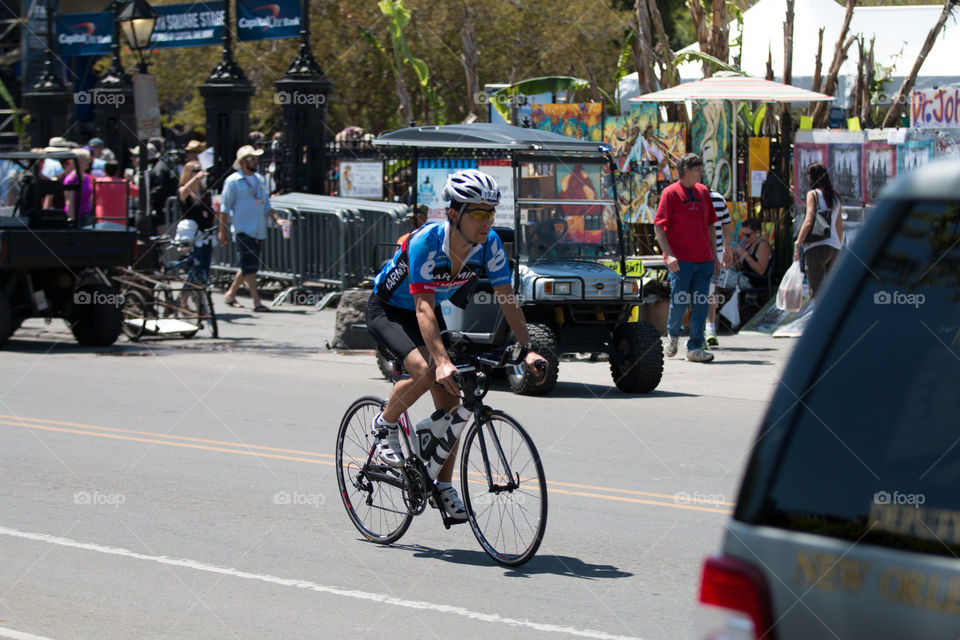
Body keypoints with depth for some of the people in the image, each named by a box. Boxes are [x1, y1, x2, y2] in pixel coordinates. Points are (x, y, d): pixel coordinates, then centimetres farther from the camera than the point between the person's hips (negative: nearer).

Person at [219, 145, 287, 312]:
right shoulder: (233, 181, -5)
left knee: (249, 267, 10)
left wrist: (277, 219, 6)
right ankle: (256, 301, -12)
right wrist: (222, 231, -7)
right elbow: (224, 207, -4)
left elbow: (266, 204, 21)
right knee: (250, 266, -11)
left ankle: (230, 294, 25)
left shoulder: (259, 179, 15)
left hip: (258, 231, 7)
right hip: (243, 230, -7)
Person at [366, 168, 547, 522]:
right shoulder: (426, 241, -34)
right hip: (388, 311, -6)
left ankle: (443, 486, 10)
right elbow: (424, 308, -39)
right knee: (426, 370, -31)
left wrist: (529, 349, -24)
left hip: (428, 312, 6)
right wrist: (442, 360, -49)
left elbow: (507, 298, -13)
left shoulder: (488, 242, -18)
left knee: (450, 400, -3)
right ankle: (385, 425, -4)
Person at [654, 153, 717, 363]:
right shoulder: (671, 193, -5)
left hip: (703, 259, 5)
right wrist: (668, 254, -17)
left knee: (700, 304, 0)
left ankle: (695, 347, 3)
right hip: (680, 259, -5)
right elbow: (659, 226, -8)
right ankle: (673, 334, 27)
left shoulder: (703, 192, 12)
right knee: (679, 301, -1)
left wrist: (713, 252, 16)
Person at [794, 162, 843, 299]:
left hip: (817, 247, -7)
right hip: (834, 248, 7)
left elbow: (809, 222, -14)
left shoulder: (813, 194, -5)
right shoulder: (835, 196, 14)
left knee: (817, 290, -6)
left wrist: (798, 244, -10)